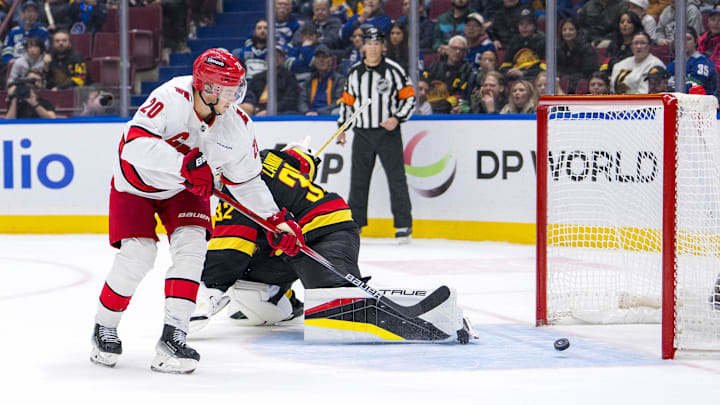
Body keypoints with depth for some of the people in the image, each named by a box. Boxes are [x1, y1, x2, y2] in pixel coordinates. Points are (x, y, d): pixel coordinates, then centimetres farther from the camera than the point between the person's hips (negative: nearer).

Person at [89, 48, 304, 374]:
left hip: (185, 189, 4)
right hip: (136, 183, -4)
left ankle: (173, 335, -18)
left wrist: (277, 219, -8)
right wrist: (185, 164, -48)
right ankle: (104, 328, 7)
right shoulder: (171, 98, -33)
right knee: (137, 253, -16)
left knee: (191, 245, -19)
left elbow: (246, 182, -2)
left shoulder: (238, 126, -17)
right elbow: (136, 142, -43)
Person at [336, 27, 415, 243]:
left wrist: (397, 119, -14)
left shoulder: (393, 70, -3)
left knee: (396, 178, -6)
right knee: (358, 179, 6)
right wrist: (342, 127, 13)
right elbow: (347, 101, 18)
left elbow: (409, 97, -2)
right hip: (362, 134, 4)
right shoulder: (354, 72, 9)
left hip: (388, 133, -4)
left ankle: (403, 224, -2)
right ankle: (354, 223, 14)